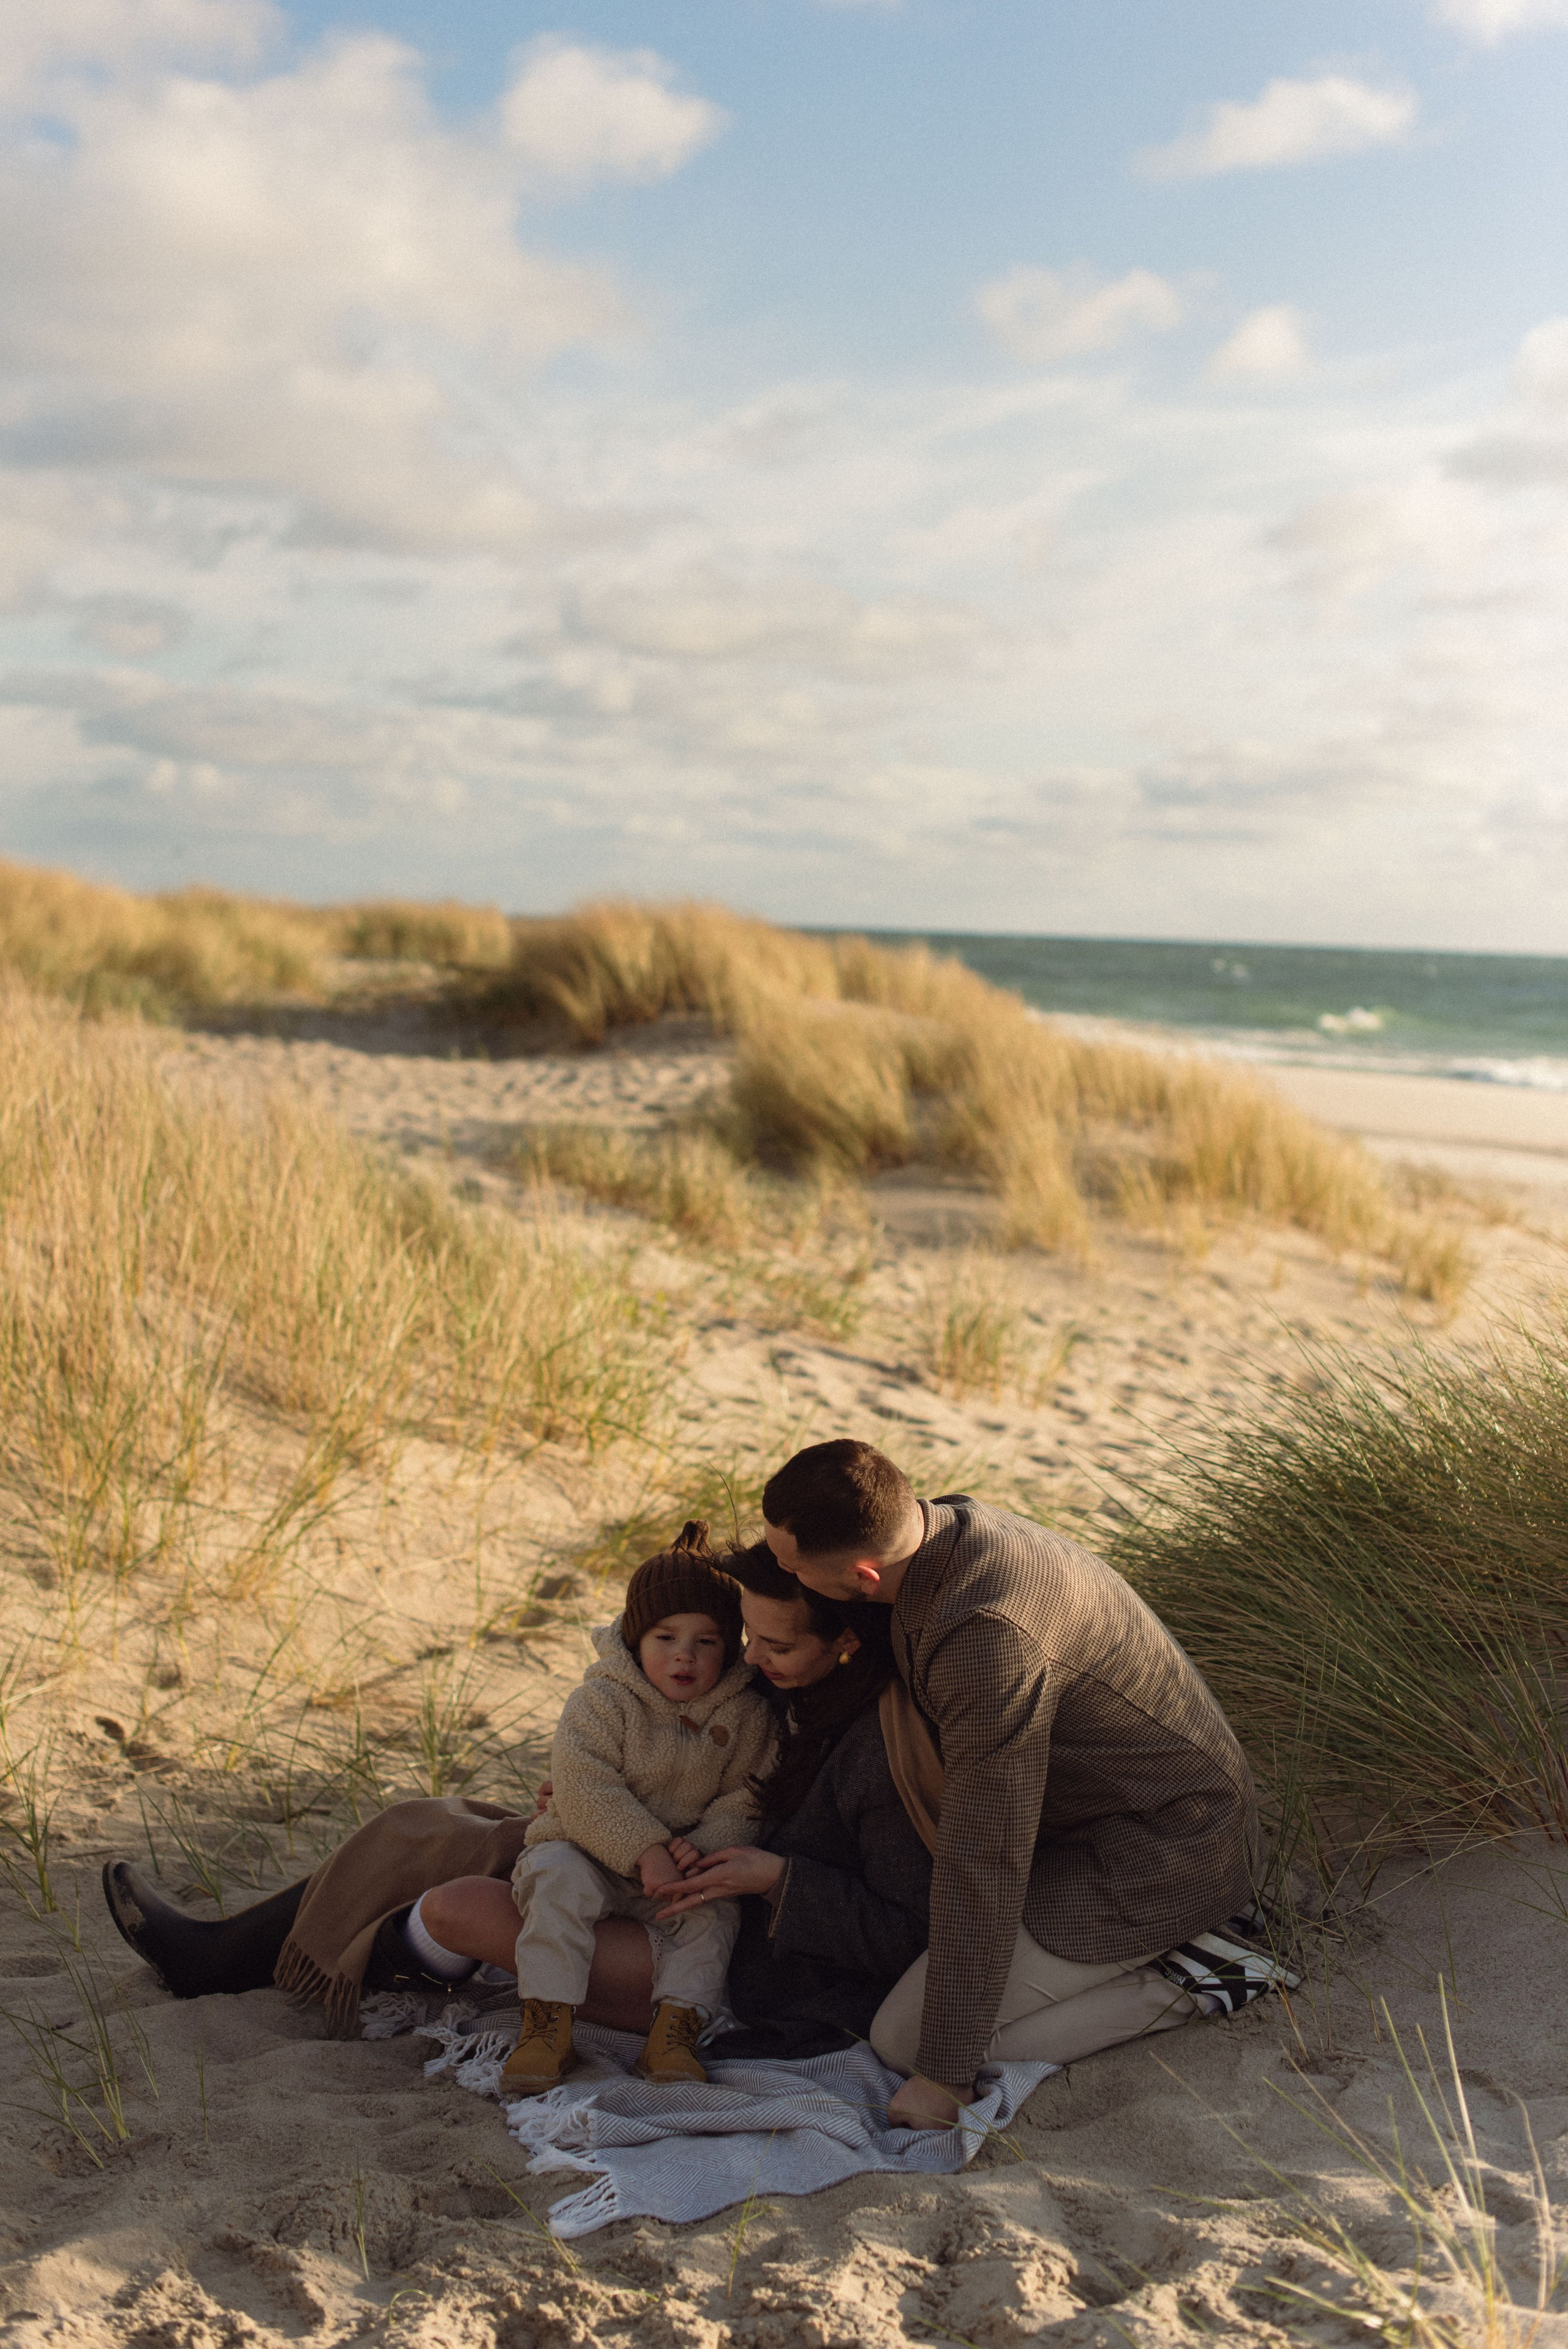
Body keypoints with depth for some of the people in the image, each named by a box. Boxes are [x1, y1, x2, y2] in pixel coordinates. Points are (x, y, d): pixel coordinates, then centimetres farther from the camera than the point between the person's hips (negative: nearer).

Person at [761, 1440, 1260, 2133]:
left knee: (904, 2039, -9)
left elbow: (983, 1862, -29)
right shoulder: (948, 1524, -5)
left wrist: (944, 2073, -20)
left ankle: (1168, 1988, -4)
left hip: (1156, 1859, -9)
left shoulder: (989, 1636, -35)